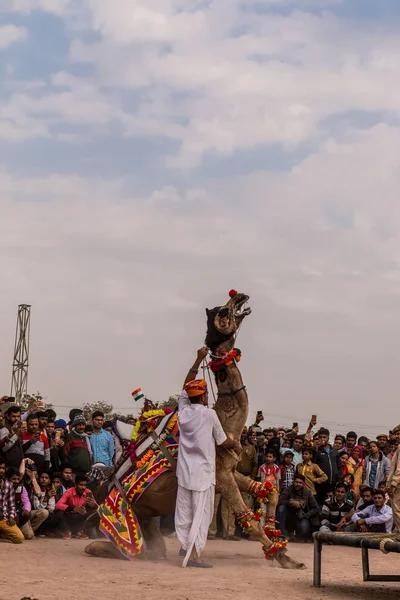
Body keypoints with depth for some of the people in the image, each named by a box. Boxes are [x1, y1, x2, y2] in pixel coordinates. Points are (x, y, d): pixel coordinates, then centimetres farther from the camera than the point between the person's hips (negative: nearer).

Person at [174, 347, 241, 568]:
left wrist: (199, 359, 23)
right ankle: (193, 555, -10)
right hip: (203, 472, -5)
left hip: (184, 471, 5)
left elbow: (186, 385, 20)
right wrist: (236, 445, 23)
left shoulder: (183, 410, 4)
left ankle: (185, 548, 16)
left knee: (183, 514, 10)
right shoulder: (209, 414, -9)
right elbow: (222, 441, 2)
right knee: (201, 515, -4)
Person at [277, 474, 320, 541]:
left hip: (301, 517, -1)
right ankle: (281, 533, -23)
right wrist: (291, 502, -30)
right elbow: (280, 501, -18)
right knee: (281, 507, -29)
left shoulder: (307, 493, -1)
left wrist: (306, 515, -16)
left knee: (304, 530, -34)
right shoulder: (288, 490, -4)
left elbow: (315, 509, -1)